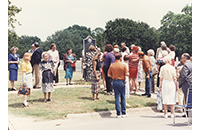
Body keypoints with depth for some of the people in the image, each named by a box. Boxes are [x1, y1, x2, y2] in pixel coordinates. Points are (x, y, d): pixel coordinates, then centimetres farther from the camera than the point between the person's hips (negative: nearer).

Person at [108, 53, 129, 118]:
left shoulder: (112, 65, -2)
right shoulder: (123, 65, -10)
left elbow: (109, 75, 0)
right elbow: (127, 74, -11)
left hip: (115, 81, 2)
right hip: (121, 82, -2)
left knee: (117, 98, 7)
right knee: (123, 97, 10)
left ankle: (118, 113, 8)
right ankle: (123, 113, 14)